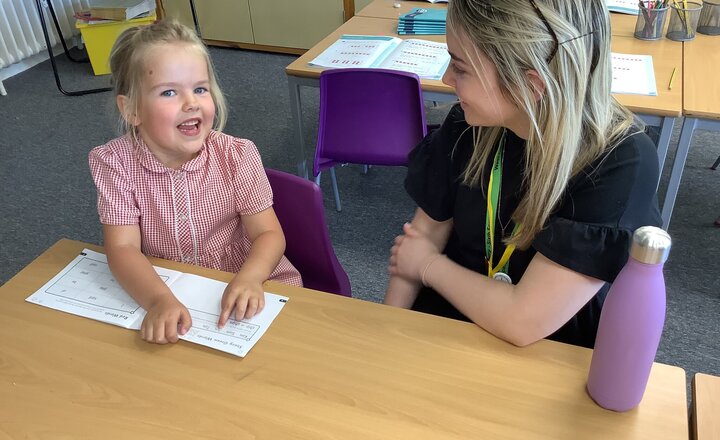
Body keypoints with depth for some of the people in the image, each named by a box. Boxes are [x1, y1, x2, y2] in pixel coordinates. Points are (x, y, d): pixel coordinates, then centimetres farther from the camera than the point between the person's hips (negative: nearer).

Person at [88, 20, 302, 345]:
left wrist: (248, 279, -33)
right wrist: (160, 300, -36)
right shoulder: (114, 162, -12)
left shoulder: (237, 156, -12)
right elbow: (123, 248, -17)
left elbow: (269, 234, -12)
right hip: (161, 291, 1)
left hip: (239, 286, 0)